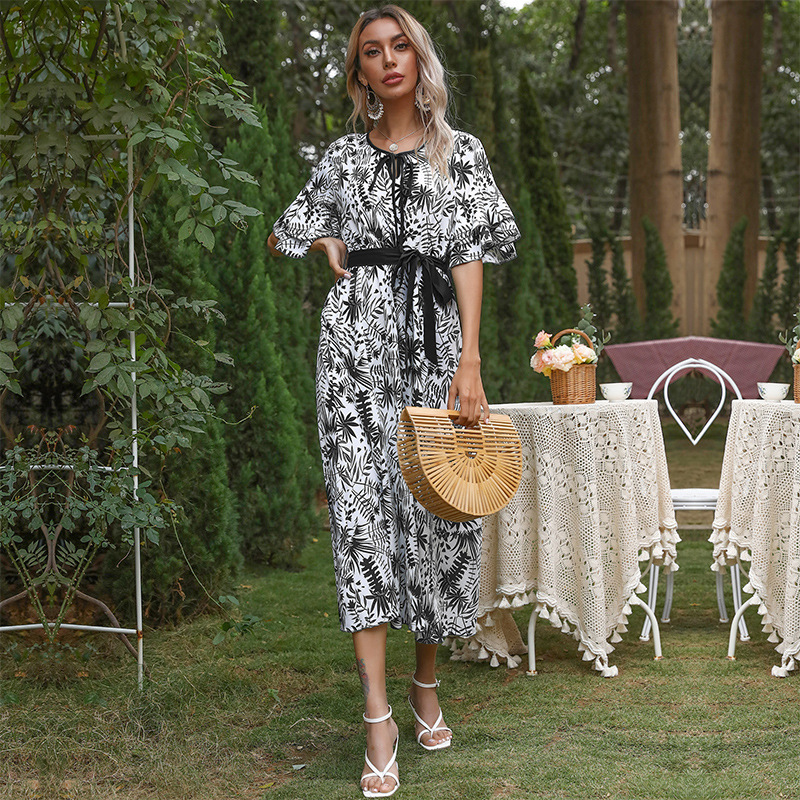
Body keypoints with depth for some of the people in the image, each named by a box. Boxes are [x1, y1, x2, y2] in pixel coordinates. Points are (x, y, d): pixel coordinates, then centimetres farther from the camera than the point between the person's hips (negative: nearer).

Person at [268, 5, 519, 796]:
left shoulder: (459, 153, 9)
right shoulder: (344, 156, 13)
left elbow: (470, 258, 0)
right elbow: (282, 235, 27)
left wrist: (470, 362, -10)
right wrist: (328, 241, 8)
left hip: (433, 337, 0)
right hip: (357, 338, 0)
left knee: (433, 502, 1)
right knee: (361, 500, -9)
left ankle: (426, 681, 22)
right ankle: (378, 715, -10)